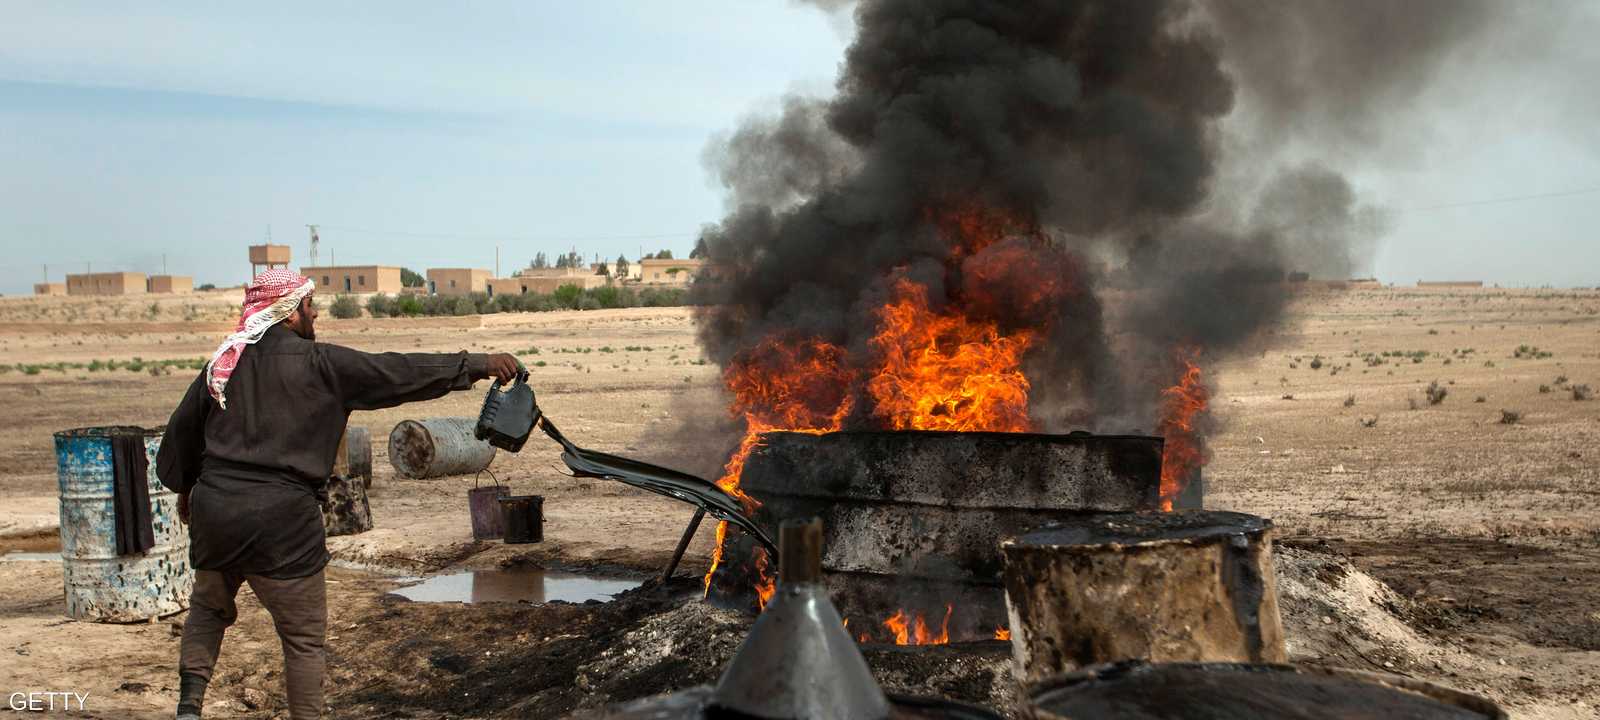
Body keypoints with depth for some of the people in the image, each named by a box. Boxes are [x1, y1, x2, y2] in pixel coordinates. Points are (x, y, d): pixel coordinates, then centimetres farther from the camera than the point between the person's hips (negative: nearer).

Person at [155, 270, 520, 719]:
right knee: (304, 636, 7)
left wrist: (183, 485, 34)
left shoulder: (224, 362, 9)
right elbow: (397, 373, -9)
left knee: (209, 607, 29)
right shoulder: (319, 363, -8)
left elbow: (182, 427, 18)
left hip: (214, 509, 6)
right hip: (281, 518, -6)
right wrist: (478, 365, -4)